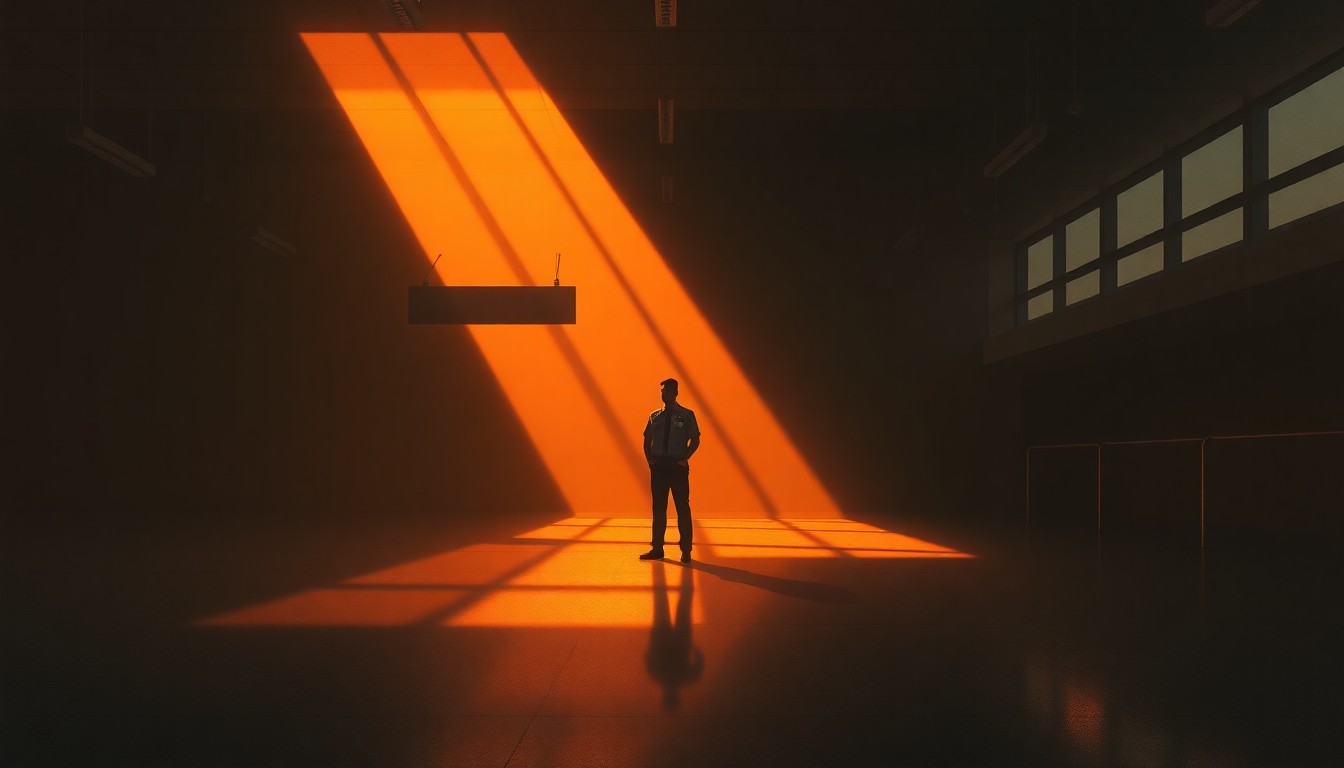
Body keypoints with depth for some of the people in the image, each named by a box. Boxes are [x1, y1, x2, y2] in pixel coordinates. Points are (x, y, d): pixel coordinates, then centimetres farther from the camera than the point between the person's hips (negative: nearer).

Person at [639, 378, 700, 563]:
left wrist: (684, 459, -11)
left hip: (678, 465, -3)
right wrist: (649, 459, 2)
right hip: (658, 465, 4)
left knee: (682, 507, 1)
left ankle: (686, 550, 8)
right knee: (658, 507, 7)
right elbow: (647, 440, 16)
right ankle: (657, 549, 14)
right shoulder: (654, 416, 9)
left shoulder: (687, 415, -1)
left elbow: (695, 440, -1)